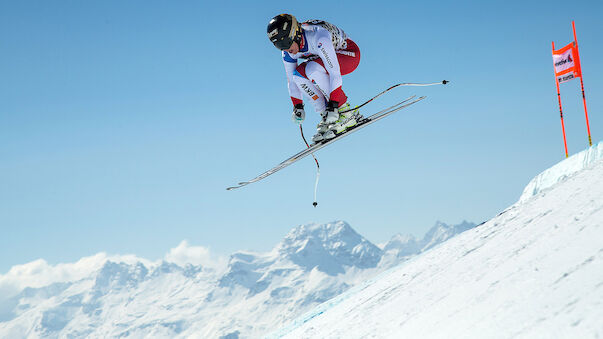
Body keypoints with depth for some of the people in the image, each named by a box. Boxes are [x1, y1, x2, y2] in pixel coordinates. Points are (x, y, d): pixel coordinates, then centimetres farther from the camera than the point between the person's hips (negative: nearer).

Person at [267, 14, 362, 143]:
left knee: (312, 69, -31)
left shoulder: (318, 38, -37)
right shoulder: (288, 52, -14)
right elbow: (291, 80, -1)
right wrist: (297, 107, -5)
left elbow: (334, 73, -38)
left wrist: (333, 105, -40)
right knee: (298, 74, -16)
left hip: (350, 53, -7)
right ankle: (328, 118, -10)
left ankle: (347, 112, -22)